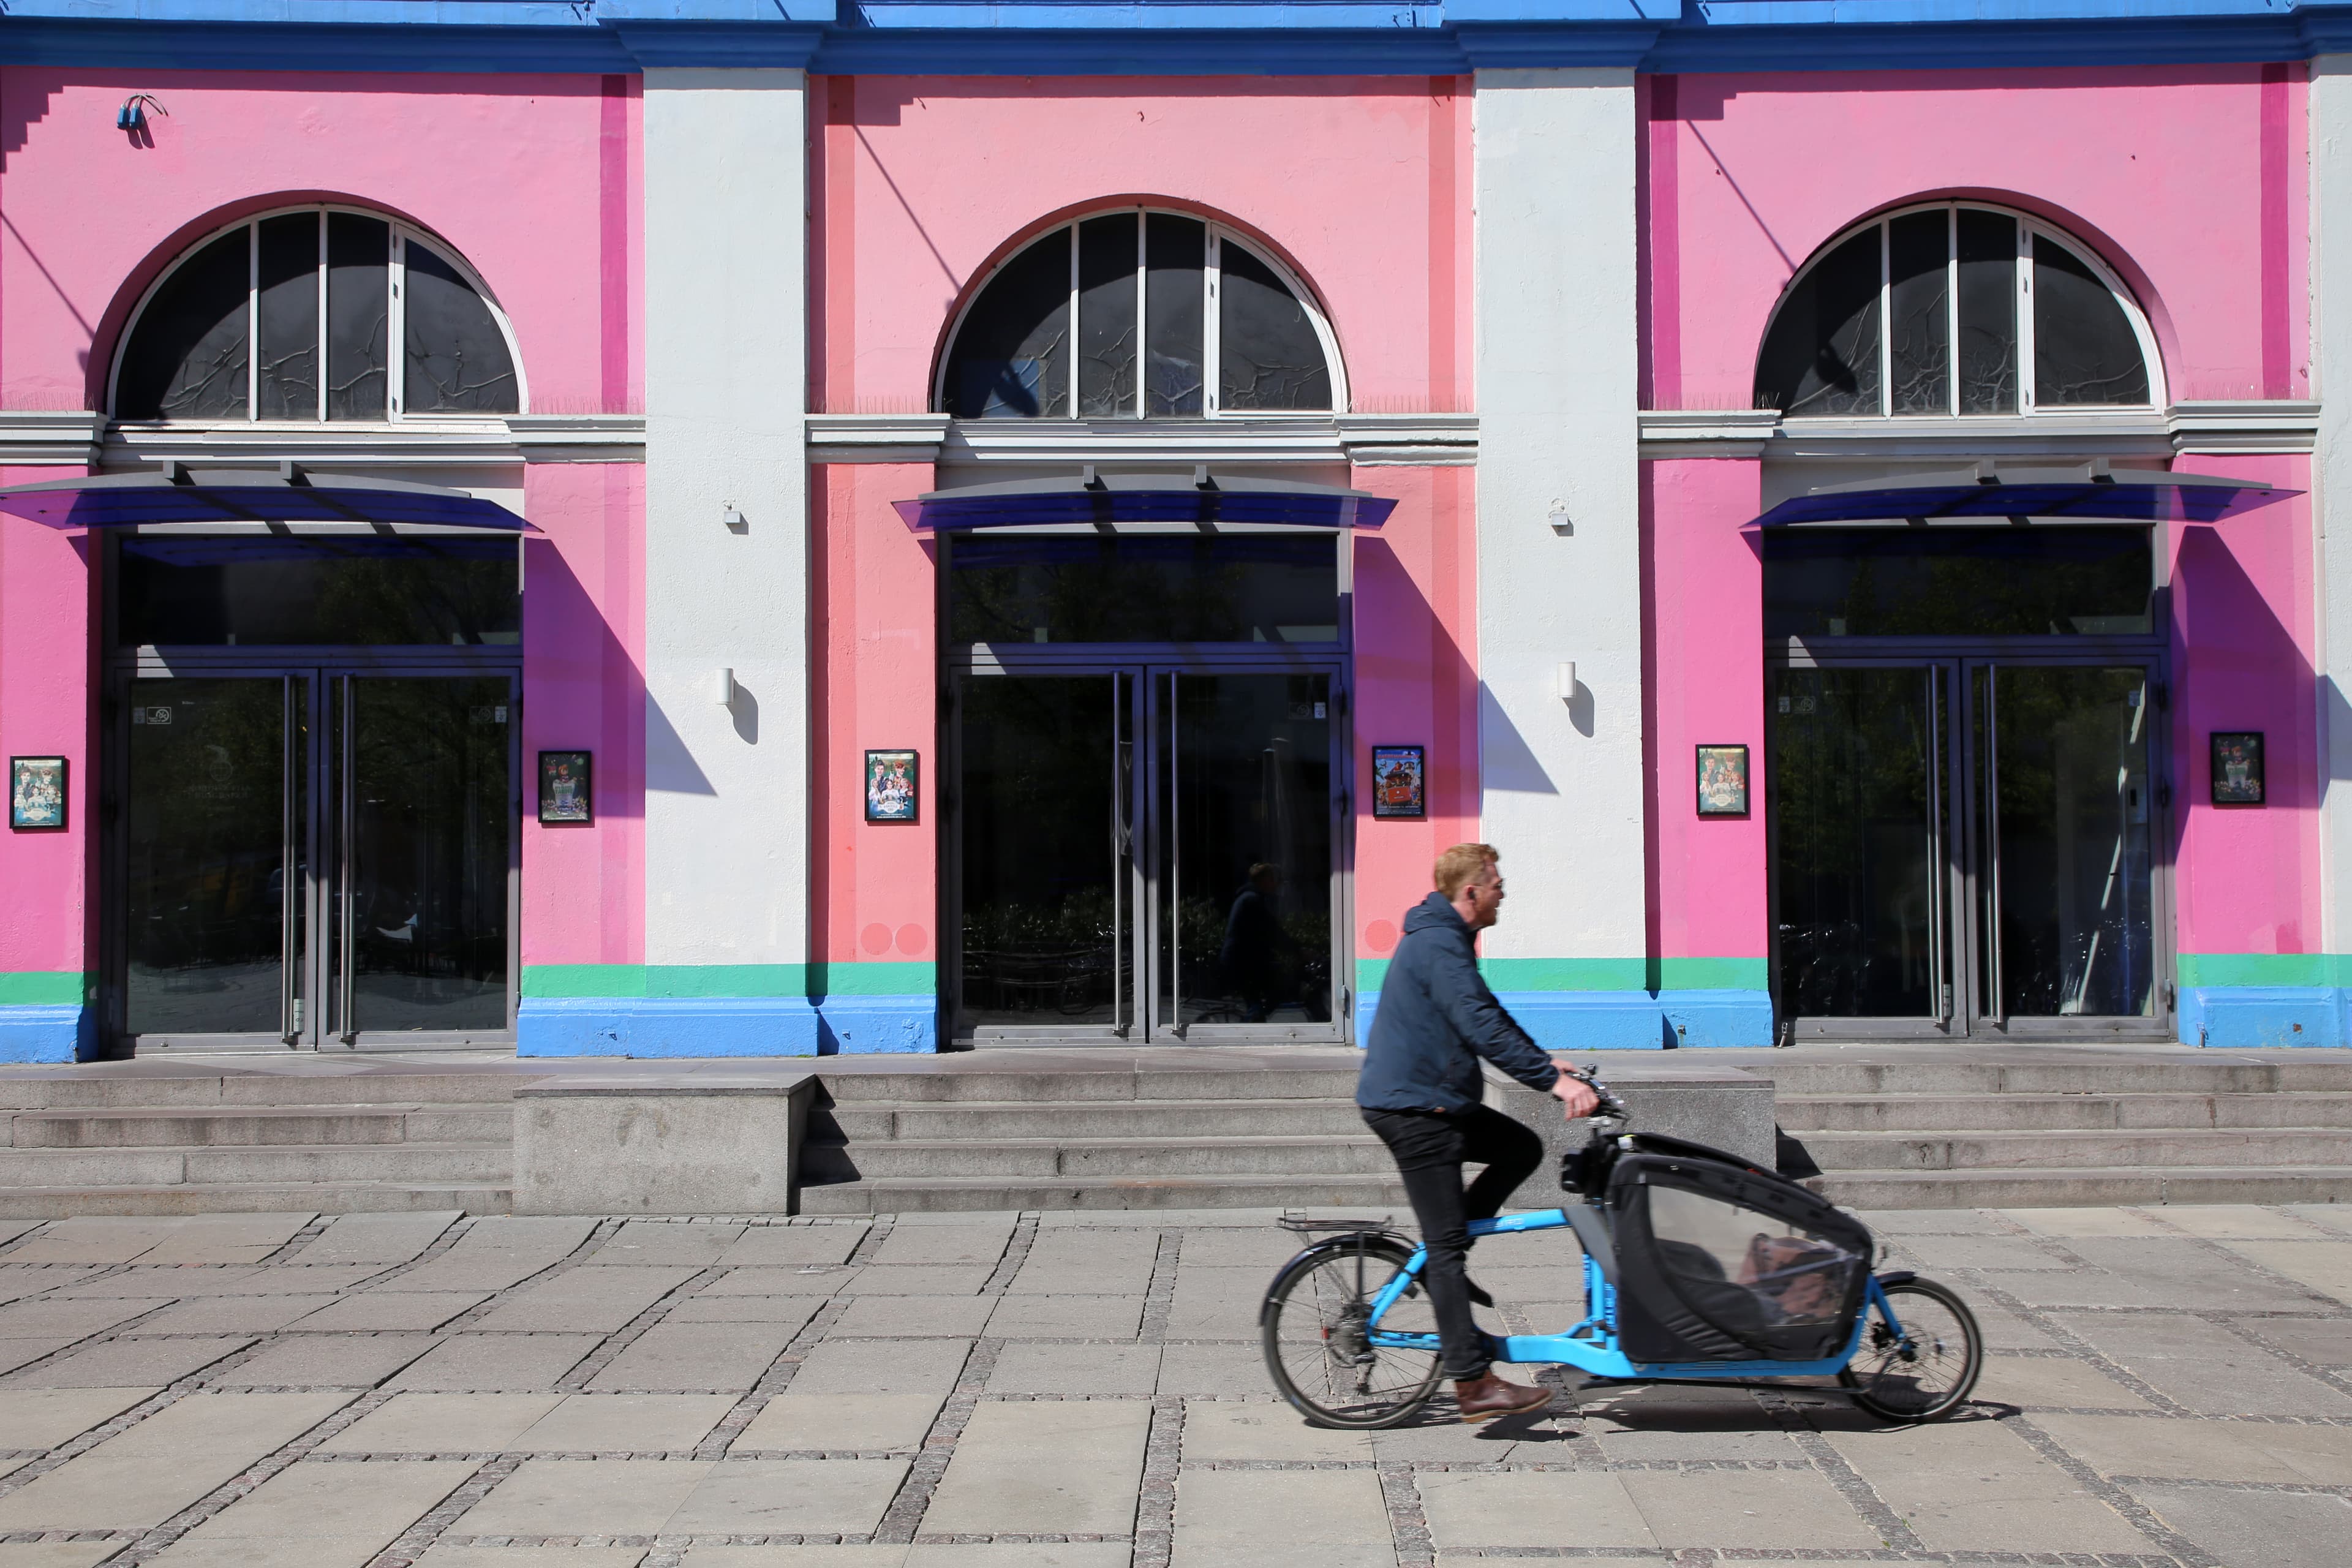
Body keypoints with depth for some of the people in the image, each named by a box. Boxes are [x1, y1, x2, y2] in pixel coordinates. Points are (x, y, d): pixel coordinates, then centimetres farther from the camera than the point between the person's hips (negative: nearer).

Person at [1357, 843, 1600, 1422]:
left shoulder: (1443, 939, 15)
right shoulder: (1438, 945, -19)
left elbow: (1489, 1015, 23)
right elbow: (1482, 1028, -27)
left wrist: (1548, 1065, 19)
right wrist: (1553, 1080, -26)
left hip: (1433, 1099, 10)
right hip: (1411, 1107, -10)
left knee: (1522, 1147, 10)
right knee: (1448, 1244, -8)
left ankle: (1439, 1264, 13)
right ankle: (1474, 1385, -5)